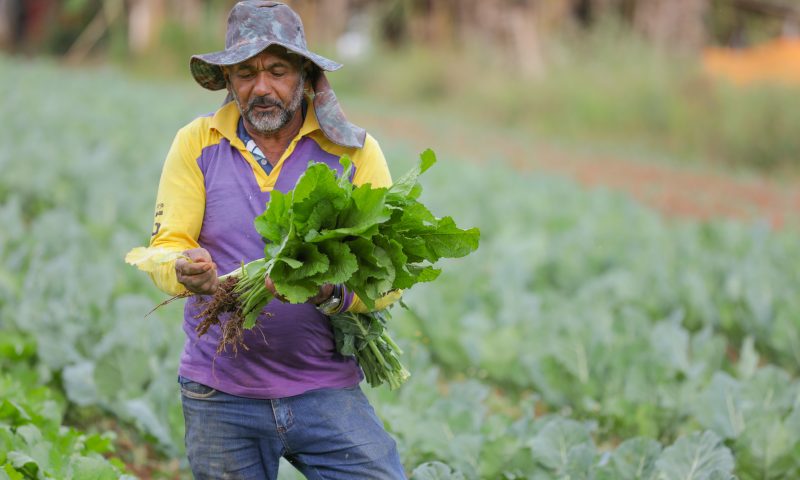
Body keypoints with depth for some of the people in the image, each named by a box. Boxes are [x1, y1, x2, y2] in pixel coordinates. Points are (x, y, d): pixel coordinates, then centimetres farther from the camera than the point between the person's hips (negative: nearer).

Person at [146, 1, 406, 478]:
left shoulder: (354, 151, 1)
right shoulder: (197, 145, 3)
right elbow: (166, 246, -2)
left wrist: (334, 294, -27)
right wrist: (189, 273, -26)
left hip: (325, 389, -1)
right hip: (219, 398, 1)